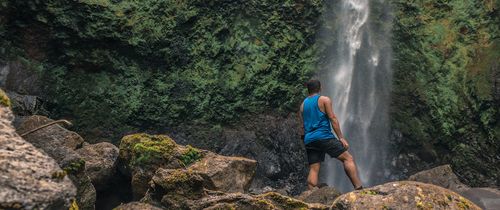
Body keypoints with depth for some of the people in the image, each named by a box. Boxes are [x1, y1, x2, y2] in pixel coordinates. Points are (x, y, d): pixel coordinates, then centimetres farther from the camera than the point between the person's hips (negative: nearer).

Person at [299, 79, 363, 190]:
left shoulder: (303, 104, 20)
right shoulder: (324, 100, 4)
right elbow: (332, 118, -5)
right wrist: (341, 137, -7)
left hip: (309, 140, 6)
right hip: (324, 136, -6)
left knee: (313, 170, 3)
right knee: (348, 158, -4)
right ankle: (358, 188, -16)